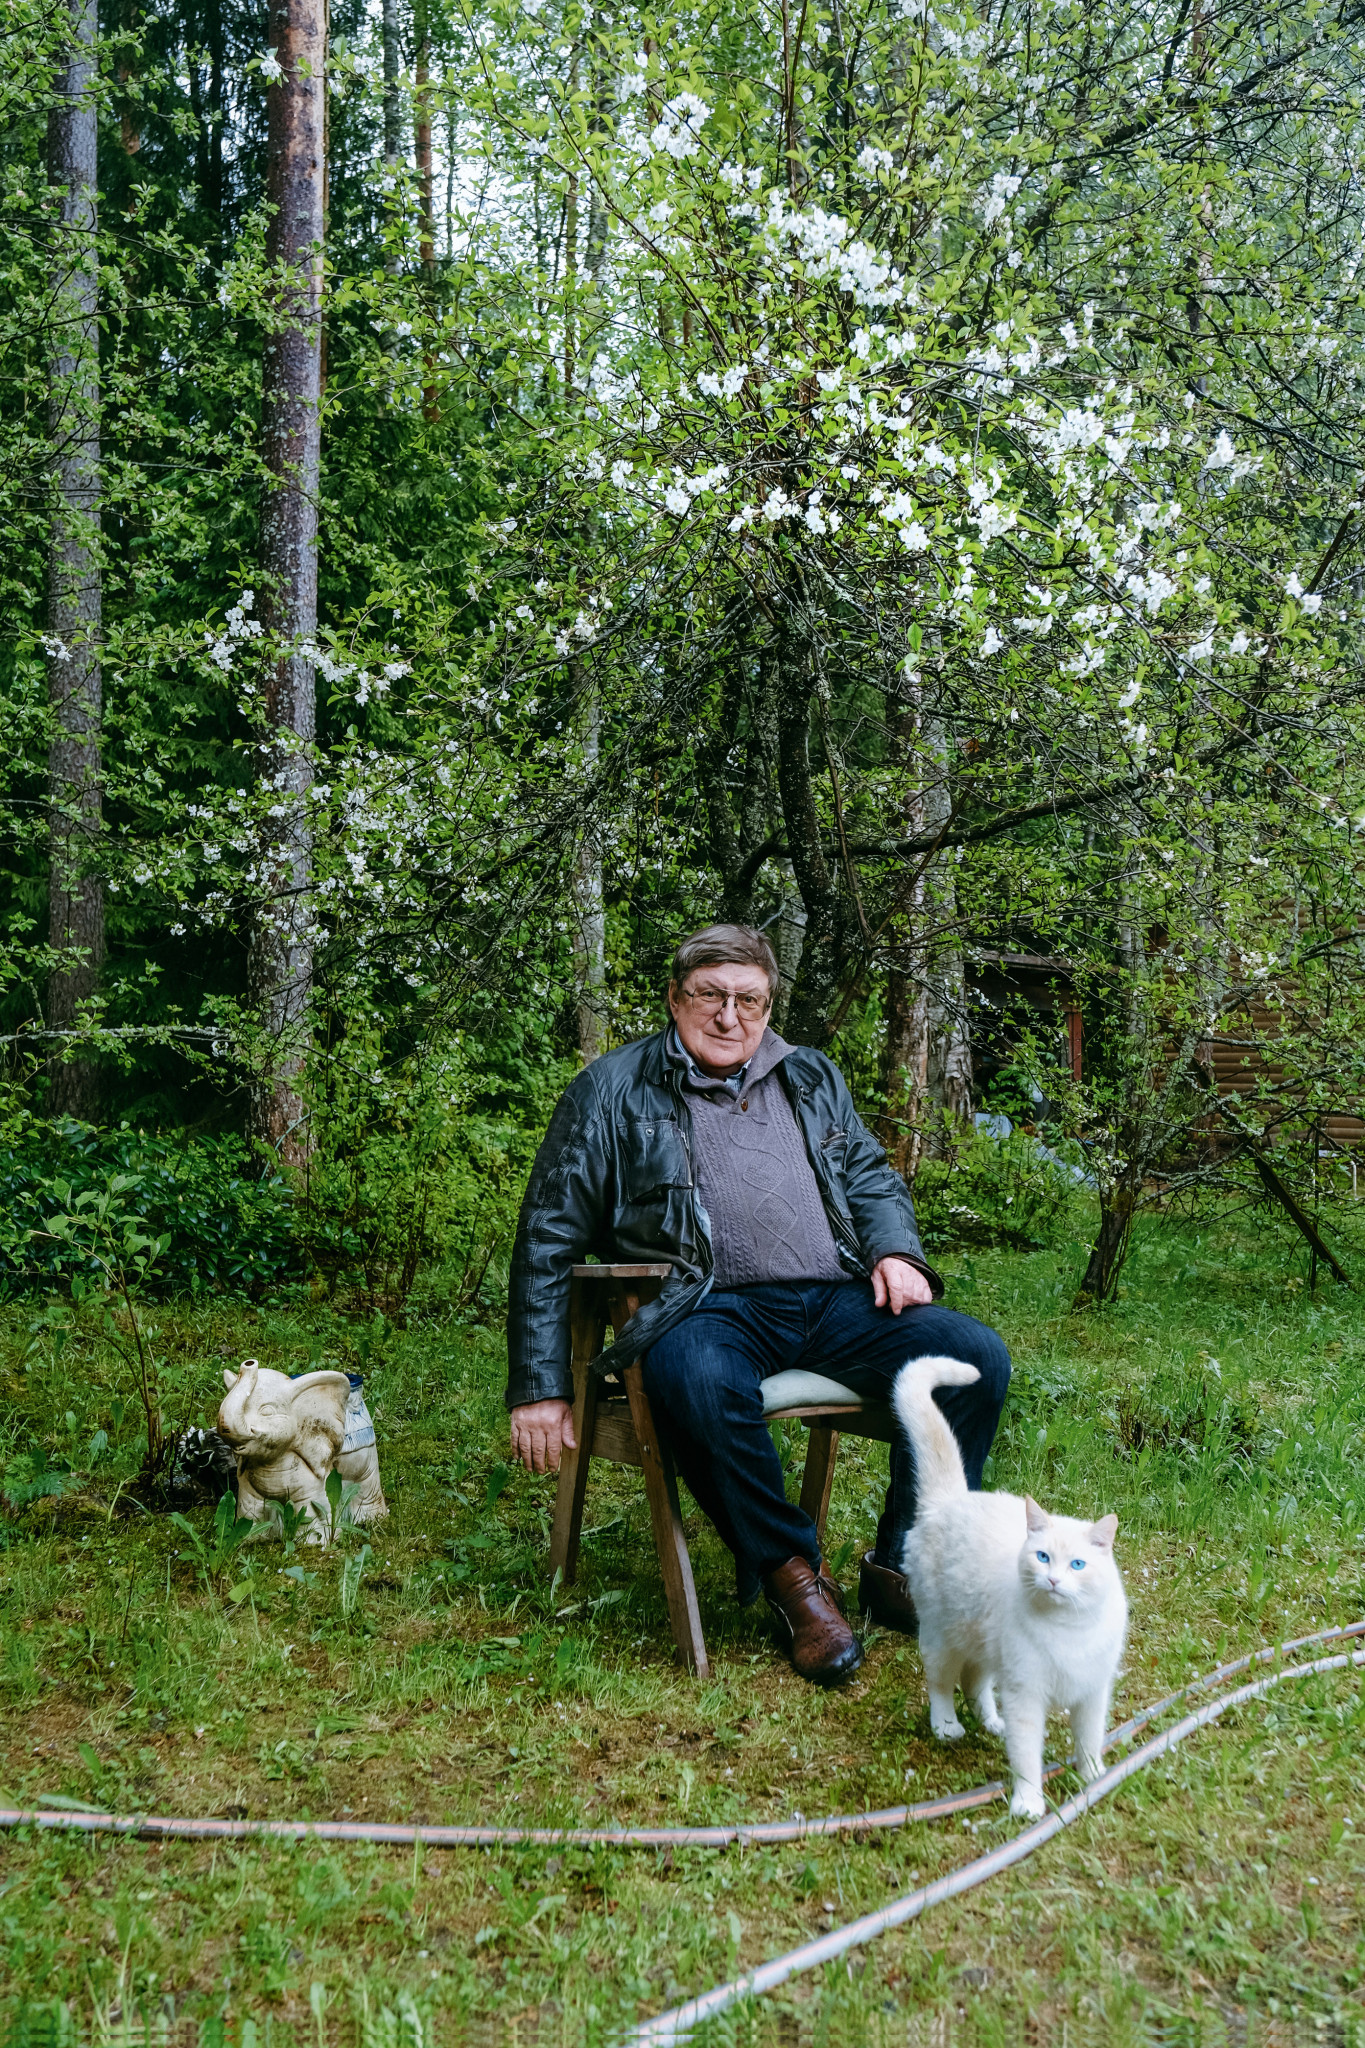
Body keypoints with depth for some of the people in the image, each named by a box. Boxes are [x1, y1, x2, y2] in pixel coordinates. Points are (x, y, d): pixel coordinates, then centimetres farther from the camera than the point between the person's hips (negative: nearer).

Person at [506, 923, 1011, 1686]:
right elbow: (548, 1243, 5)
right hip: (709, 1309, -4)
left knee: (977, 1356, -17)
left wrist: (895, 1251, 2)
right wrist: (541, 1388, -1)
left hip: (834, 1300, 4)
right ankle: (794, 1576, -16)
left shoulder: (811, 1077, 22)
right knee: (704, 1384, -39)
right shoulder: (612, 1091, 8)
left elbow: (872, 1177, 27)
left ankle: (900, 1569, -4)